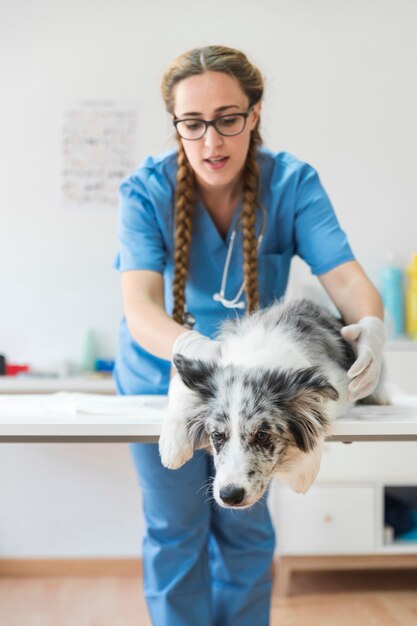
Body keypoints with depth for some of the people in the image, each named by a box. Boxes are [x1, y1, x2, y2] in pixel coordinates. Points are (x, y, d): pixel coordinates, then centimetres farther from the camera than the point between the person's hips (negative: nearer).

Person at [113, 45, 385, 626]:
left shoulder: (293, 183, -18)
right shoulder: (146, 191, -23)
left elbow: (346, 275, -26)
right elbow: (140, 308, -36)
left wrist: (371, 326, -50)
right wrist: (195, 350, -57)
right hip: (160, 375, -1)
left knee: (245, 527, 15)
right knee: (176, 529, 11)